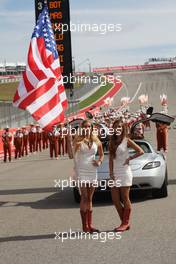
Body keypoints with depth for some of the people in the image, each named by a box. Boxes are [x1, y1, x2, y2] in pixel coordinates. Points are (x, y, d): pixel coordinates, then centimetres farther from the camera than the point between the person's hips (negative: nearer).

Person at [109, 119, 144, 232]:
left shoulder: (127, 140, -2)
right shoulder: (112, 142, 12)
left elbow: (141, 151, -6)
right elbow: (111, 159, 9)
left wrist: (129, 158, -6)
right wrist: (111, 172, -1)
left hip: (125, 173, -6)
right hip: (115, 173, 6)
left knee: (125, 199, -2)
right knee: (115, 199, 2)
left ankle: (126, 223, 5)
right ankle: (124, 222, 13)